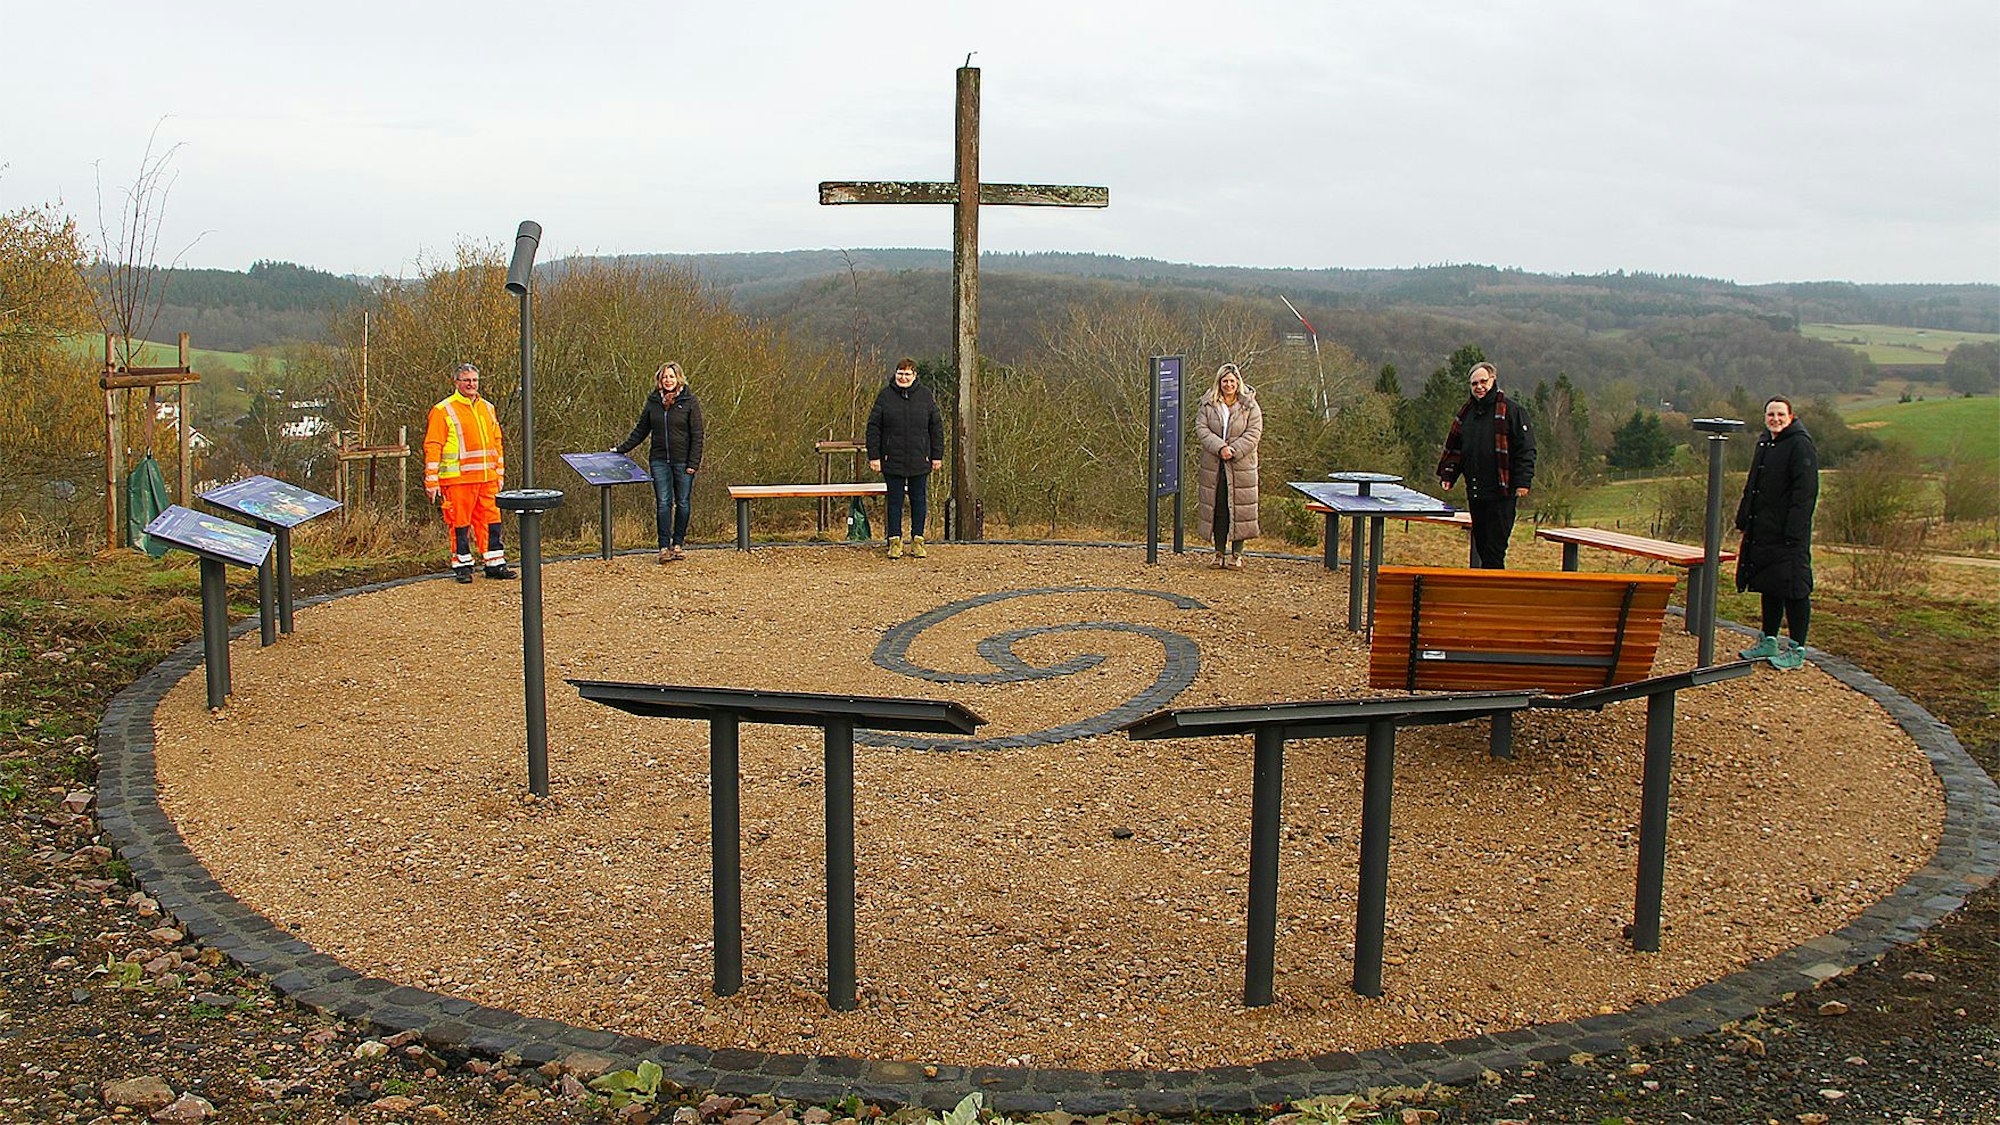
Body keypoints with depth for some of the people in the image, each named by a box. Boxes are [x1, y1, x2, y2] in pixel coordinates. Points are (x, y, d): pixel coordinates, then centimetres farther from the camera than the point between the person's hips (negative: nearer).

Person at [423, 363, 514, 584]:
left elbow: (496, 442, 22)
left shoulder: (487, 408, 16)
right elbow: (432, 447, -5)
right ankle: (462, 565, 10)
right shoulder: (443, 411, -3)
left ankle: (495, 563, 14)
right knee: (459, 523, 0)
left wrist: (499, 473, 18)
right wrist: (431, 480, -9)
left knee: (490, 520, 7)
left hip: (487, 479, 5)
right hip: (457, 480, -5)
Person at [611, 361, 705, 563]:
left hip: (683, 461, -2)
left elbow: (697, 435, -4)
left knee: (682, 503, 4)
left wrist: (693, 463, -10)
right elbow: (640, 430, 17)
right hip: (659, 461, 2)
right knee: (663, 503, -3)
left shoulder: (690, 401, -3)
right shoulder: (653, 402, 7)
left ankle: (678, 544, 16)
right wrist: (621, 448, 13)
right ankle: (664, 546, -3)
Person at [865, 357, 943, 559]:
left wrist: (937, 456, 4)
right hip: (893, 461, -1)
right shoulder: (885, 396, 0)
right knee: (895, 501, 5)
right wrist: (874, 456, -4)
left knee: (919, 501, 7)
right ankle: (895, 541, 12)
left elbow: (936, 427, 7)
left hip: (920, 461, 1)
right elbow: (873, 427, 2)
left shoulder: (925, 395, 3)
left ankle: (917, 540, 16)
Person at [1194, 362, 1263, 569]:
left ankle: (1236, 554, 9)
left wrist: (1233, 451, -17)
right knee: (1217, 509, 6)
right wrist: (1220, 448, -18)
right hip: (1213, 467, 2)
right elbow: (1201, 429, -4)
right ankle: (1220, 553, 15)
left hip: (1241, 468, -1)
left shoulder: (1250, 406, 1)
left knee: (1240, 509, 0)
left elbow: (1253, 434, -5)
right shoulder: (1208, 405, 5)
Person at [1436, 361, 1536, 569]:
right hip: (1475, 493, 7)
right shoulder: (1466, 412, 14)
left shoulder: (1512, 411, -5)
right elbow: (1454, 449, 22)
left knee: (1495, 547, -8)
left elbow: (1526, 449, -7)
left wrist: (1523, 481, -14)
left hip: (1501, 492, -7)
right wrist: (1447, 475, 11)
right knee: (1480, 544, 12)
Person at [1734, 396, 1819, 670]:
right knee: (1769, 588, 15)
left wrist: (1794, 532, -21)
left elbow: (1805, 492, -16)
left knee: (1793, 590, -4)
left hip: (1788, 535, -9)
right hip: (1762, 531, 9)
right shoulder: (1764, 444, 16)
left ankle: (1797, 650, 2)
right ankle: (1768, 642, 24)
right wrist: (1744, 522, 18)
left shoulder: (1800, 445, -11)